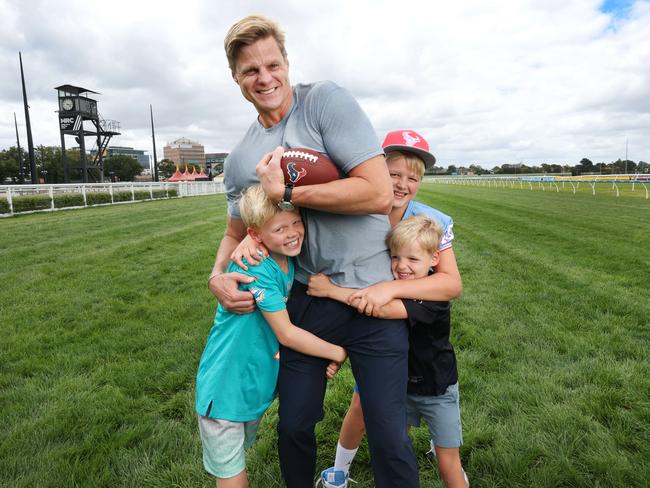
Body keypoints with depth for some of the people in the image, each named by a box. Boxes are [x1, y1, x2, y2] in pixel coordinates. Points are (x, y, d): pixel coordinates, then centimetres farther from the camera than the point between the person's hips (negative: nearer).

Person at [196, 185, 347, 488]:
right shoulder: (255, 269, -27)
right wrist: (338, 352, -12)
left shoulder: (290, 262, -2)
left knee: (238, 464, 26)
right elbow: (286, 334, -22)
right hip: (225, 391, -7)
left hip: (256, 386, 7)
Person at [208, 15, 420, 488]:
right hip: (307, 301, 5)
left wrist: (285, 193, -16)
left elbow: (378, 193, -20)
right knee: (294, 427, 18)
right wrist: (218, 275, -3)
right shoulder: (240, 160, 7)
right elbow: (237, 232, 18)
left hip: (373, 290, -4)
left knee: (389, 438, 3)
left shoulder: (328, 100, -9)